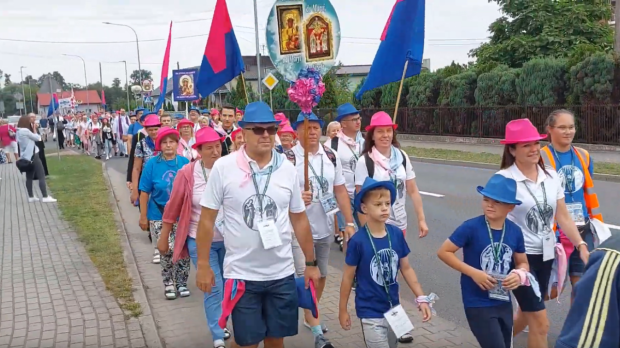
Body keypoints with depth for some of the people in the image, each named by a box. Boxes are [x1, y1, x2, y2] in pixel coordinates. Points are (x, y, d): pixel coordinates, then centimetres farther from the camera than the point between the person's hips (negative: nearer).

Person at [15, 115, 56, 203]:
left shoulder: (18, 132, 9)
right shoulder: (26, 131, -17)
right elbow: (38, 138, -10)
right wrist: (34, 129, 0)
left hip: (25, 157, 9)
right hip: (33, 156, -9)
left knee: (29, 177, 12)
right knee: (41, 176, -7)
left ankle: (31, 197, 16)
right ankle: (45, 197, -10)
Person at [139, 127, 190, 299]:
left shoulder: (184, 163, -5)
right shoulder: (152, 164, -7)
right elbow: (145, 192, -4)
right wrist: (143, 216, -5)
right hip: (159, 216, -1)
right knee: (166, 252, 5)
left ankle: (181, 283, 26)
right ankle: (169, 284, 25)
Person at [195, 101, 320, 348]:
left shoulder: (287, 169, 0)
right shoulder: (223, 167, -9)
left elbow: (299, 219, 7)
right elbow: (207, 219, -3)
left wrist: (311, 263, 10)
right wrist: (203, 265, -4)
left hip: (282, 273, 3)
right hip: (241, 274, -2)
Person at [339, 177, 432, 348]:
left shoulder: (397, 234, -7)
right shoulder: (358, 241, -19)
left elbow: (406, 269, 5)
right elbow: (348, 277, -8)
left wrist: (421, 298, 2)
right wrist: (343, 310, -1)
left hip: (394, 308, 5)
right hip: (371, 313, -5)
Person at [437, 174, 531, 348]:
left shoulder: (515, 231, -3)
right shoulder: (471, 227, -17)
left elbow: (523, 263, 11)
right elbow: (443, 252, -13)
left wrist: (519, 275, -13)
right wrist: (473, 272, -20)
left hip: (504, 303, 6)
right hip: (478, 304, -6)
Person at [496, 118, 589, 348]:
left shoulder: (551, 176, 2)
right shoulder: (503, 179, -14)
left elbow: (563, 216, 5)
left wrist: (581, 245, -5)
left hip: (545, 254, 6)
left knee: (527, 312, 21)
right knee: (540, 322, -5)